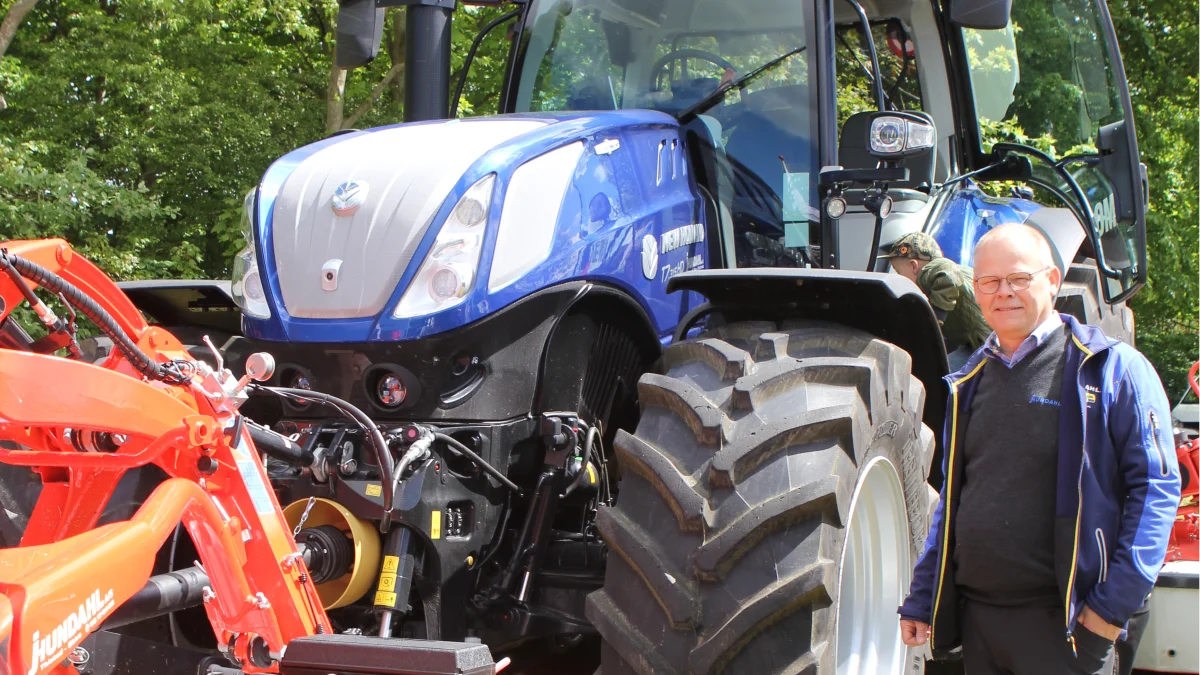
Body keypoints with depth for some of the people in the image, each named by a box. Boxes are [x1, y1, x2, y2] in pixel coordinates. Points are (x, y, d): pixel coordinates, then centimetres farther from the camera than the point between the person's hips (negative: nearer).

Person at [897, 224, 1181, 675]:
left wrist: (1116, 603, -14)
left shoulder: (1112, 368, -4)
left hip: (1063, 622, -5)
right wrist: (920, 601, 15)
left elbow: (1155, 487, -8)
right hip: (976, 616, 5)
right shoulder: (969, 383, 14)